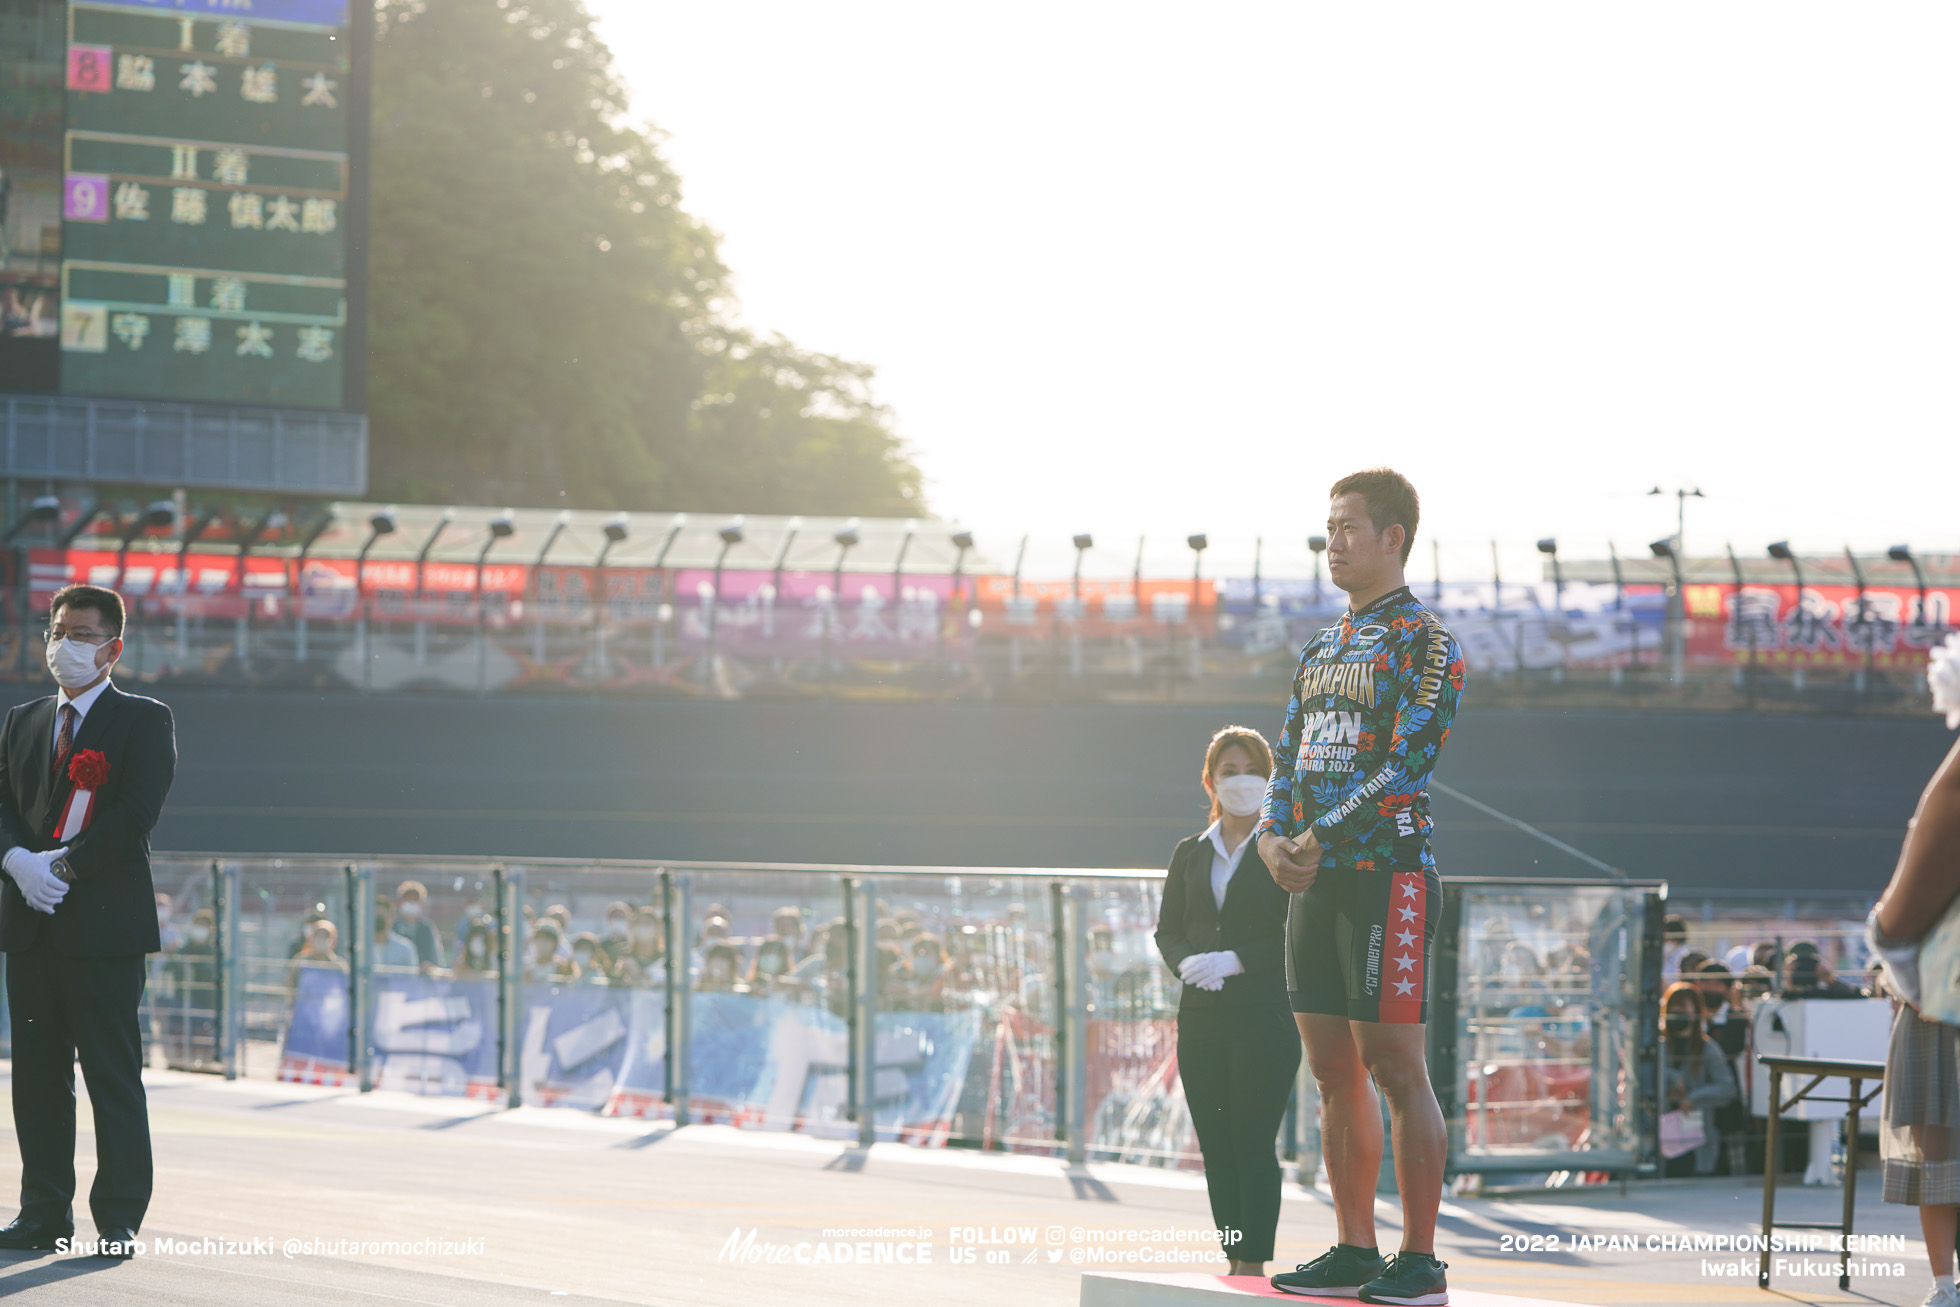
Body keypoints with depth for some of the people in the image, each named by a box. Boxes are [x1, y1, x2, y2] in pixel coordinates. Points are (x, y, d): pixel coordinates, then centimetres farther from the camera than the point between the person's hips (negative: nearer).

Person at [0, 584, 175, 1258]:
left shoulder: (144, 721, 1)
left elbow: (136, 812, -10)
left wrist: (65, 865, -15)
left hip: (104, 922, -5)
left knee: (113, 1075, -4)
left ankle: (118, 1220, 0)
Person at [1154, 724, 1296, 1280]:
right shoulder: (1190, 853, 14)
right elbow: (1168, 930, 13)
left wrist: (1234, 961, -18)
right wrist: (1189, 963, -9)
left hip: (1266, 1018, -5)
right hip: (1202, 1018, 5)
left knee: (1253, 1144, -8)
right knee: (1216, 1147, 5)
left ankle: (1254, 1266, -6)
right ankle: (1233, 1264, 11)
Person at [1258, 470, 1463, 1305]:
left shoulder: (1425, 642, -6)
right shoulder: (1323, 648, 19)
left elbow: (1409, 761, -15)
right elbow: (1289, 755, 18)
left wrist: (1319, 841, -17)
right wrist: (1274, 837, -2)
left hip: (1388, 873, -8)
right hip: (1315, 884, 8)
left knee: (1397, 1069, -8)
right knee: (1334, 1073, 8)